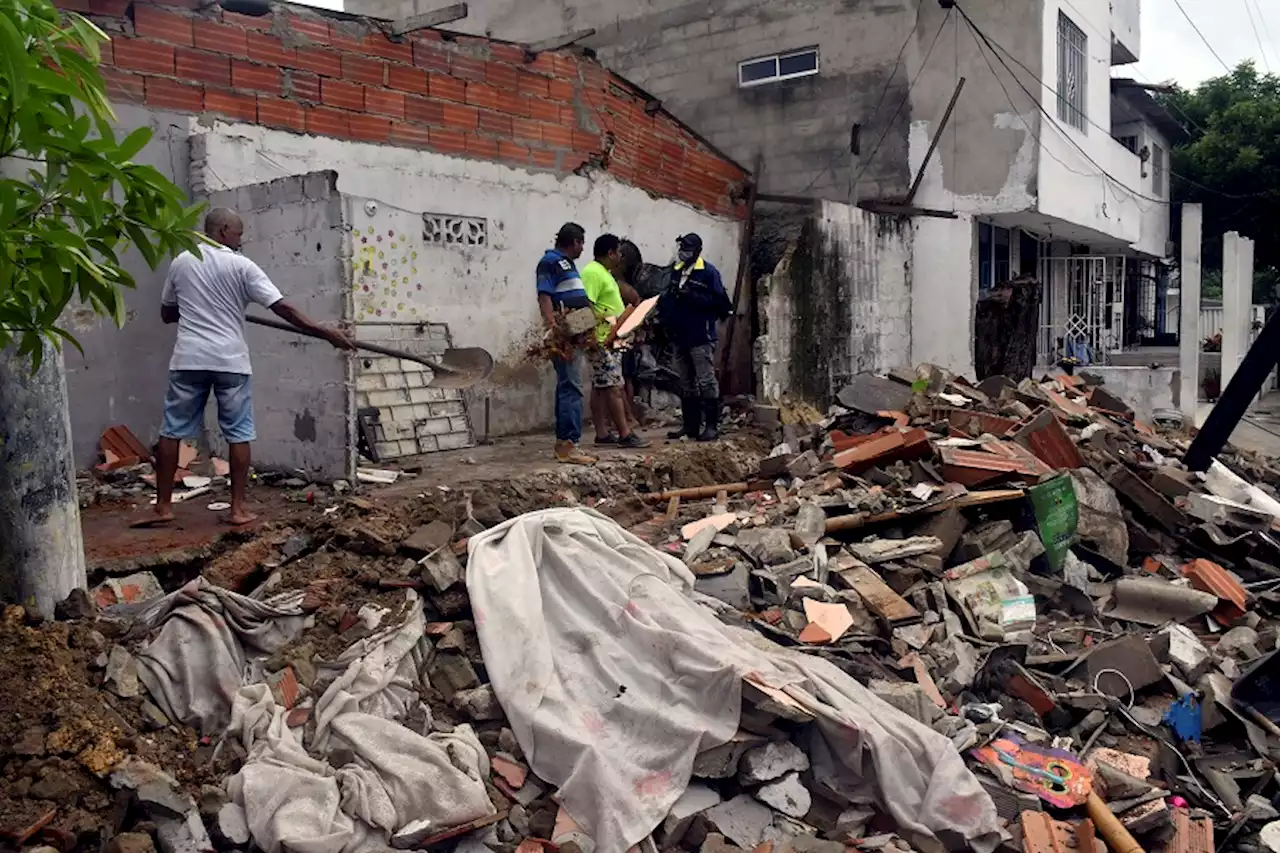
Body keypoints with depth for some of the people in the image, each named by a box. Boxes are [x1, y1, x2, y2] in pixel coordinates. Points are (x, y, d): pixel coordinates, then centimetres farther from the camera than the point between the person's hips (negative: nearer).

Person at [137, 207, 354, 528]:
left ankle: (163, 506, 13)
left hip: (188, 360, 3)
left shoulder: (180, 262, 9)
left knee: (171, 431, 10)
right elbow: (282, 308, -10)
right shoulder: (241, 266, -3)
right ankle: (238, 508, 5)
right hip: (230, 360, -3)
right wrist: (326, 332, -10)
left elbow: (166, 313, 19)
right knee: (238, 434, 5)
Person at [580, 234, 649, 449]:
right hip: (602, 341, -10)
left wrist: (630, 316, 18)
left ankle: (602, 433, 13)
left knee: (601, 387, 10)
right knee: (613, 387, -9)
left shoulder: (604, 273, 18)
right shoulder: (592, 272, -14)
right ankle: (625, 434, -7)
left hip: (611, 340, 10)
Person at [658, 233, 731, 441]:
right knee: (686, 384, 13)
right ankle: (690, 424, 21)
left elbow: (719, 302, -16)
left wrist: (692, 296, -23)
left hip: (701, 338, -8)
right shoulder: (676, 271, 14)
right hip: (680, 337, 8)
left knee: (707, 383, -5)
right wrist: (664, 304, 0)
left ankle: (712, 426, 0)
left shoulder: (709, 272, -8)